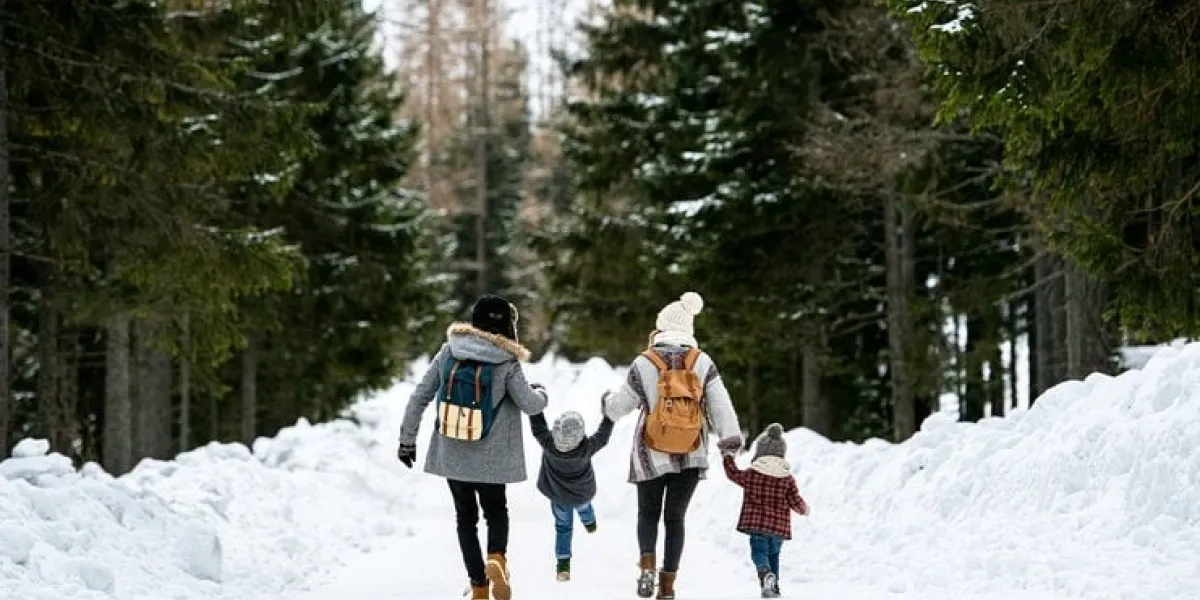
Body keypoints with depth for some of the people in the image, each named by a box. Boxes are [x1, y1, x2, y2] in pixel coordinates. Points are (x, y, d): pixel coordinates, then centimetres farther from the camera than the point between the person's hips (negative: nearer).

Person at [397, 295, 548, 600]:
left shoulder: (449, 352, -4)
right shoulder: (506, 364, -12)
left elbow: (420, 396, -2)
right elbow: (531, 405, -9)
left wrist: (407, 438, 7)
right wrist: (541, 393, 14)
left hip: (451, 456, 2)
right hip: (490, 458, -2)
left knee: (466, 517, 16)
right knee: (496, 511, 19)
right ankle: (497, 557, -10)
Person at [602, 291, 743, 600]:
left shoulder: (644, 363, -7)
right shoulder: (703, 363, -3)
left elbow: (621, 405, 1)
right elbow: (720, 402, -12)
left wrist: (607, 399, 22)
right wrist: (730, 435, -14)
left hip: (651, 455, -1)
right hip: (691, 457, 1)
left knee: (648, 512, 16)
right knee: (675, 517, 12)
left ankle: (647, 563, -9)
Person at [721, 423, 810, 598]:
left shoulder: (751, 474, -2)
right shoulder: (788, 479, 0)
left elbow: (733, 473, 14)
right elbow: (795, 501, 2)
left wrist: (727, 456, 29)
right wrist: (804, 509, 24)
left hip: (756, 524, -2)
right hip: (779, 526, 2)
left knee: (759, 551, -3)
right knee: (773, 554, 19)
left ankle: (766, 574, -33)